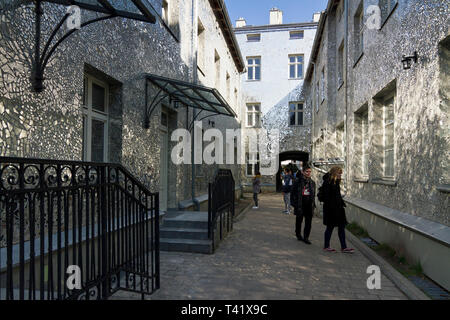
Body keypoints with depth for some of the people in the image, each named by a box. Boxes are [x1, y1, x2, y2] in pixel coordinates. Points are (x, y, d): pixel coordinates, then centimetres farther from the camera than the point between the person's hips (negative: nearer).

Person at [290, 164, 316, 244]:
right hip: (300, 205, -3)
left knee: (308, 222, 1)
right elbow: (293, 193, -1)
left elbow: (313, 194, 17)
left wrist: (313, 204, 11)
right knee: (299, 221, 10)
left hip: (309, 205, 3)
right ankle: (298, 235, 27)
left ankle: (306, 237, 11)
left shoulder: (312, 182, 10)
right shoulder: (298, 181, -4)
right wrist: (293, 203, -7)